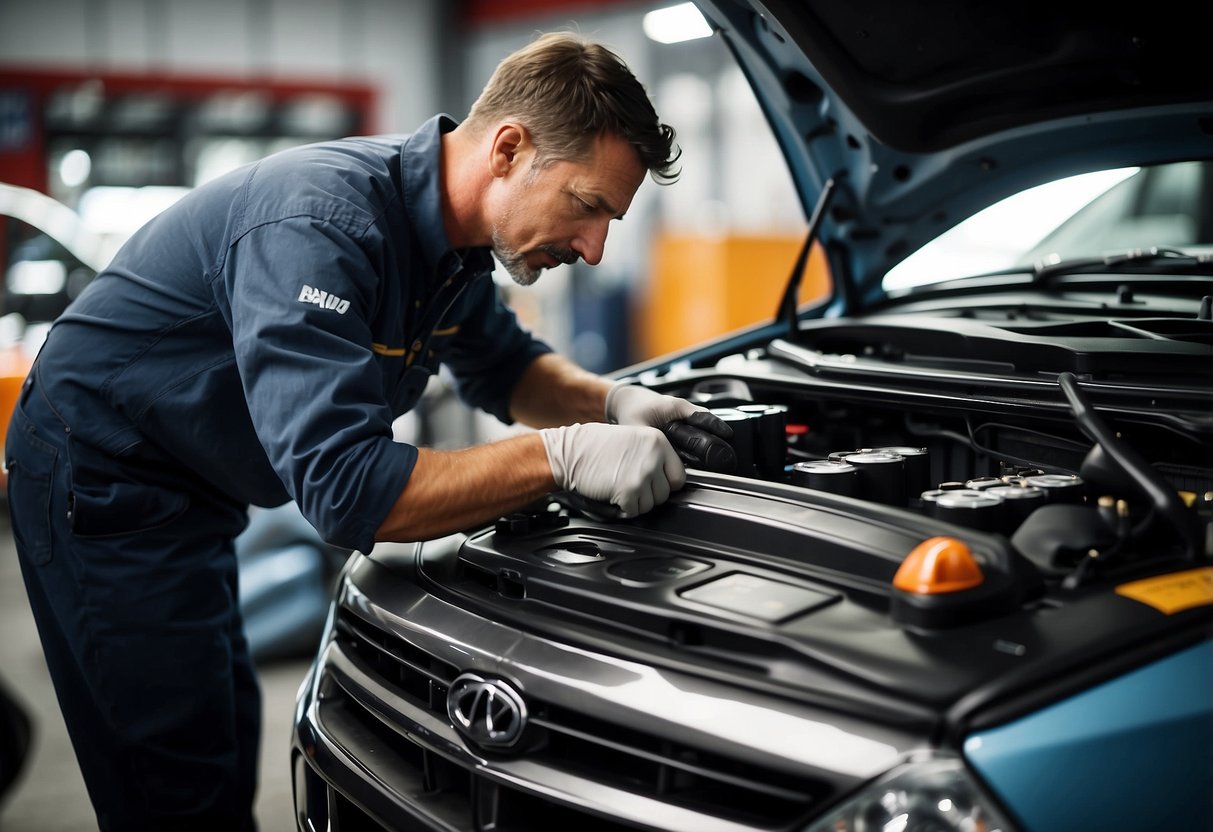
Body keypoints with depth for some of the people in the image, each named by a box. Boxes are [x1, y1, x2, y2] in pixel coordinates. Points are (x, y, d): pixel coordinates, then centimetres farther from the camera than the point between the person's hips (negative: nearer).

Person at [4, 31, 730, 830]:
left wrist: (614, 400, -8)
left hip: (190, 488, 9)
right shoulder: (324, 224, -34)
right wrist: (562, 454, -39)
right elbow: (343, 489, -39)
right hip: (104, 480, -9)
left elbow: (505, 365, 12)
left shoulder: (453, 238, -5)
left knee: (229, 742, 18)